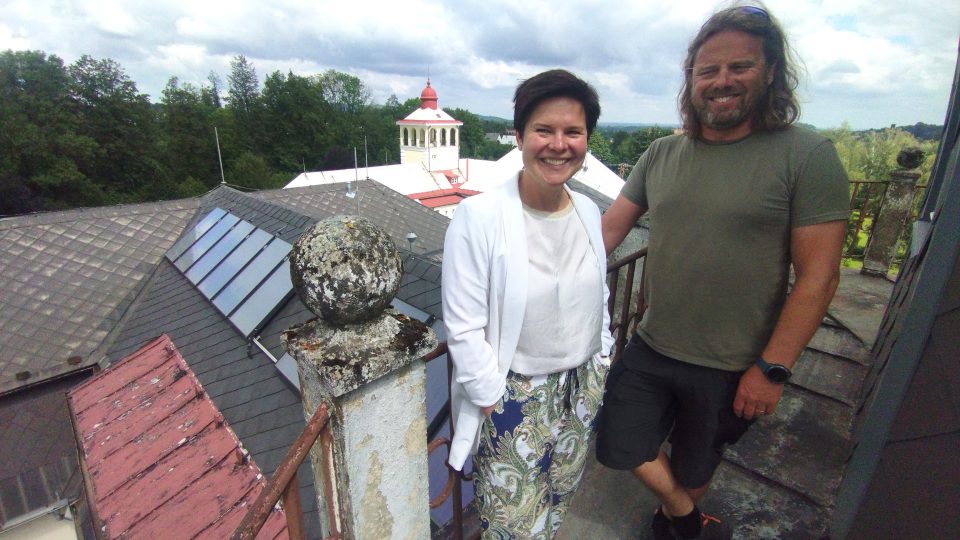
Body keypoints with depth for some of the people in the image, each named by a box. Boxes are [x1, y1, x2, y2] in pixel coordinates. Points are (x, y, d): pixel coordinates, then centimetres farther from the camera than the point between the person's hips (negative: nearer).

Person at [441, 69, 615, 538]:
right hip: (514, 395, -5)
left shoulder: (588, 211, -1)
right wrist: (495, 405, -13)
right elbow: (464, 330, -18)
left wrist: (600, 367, 11)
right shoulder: (478, 216, -21)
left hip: (584, 386, 6)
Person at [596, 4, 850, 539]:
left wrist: (772, 369, -14)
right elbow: (608, 229, 1)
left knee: (694, 467, 19)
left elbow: (818, 274, -13)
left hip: (731, 369, -3)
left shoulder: (806, 155, -11)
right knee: (617, 448, 11)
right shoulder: (661, 155, 1)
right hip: (650, 349, 4)